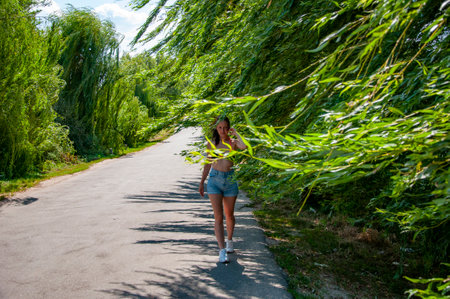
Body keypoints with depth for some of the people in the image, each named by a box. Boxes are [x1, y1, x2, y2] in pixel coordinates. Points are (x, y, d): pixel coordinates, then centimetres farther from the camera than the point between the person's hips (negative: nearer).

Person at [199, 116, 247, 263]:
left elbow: (244, 146, -25)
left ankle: (229, 241, 38)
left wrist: (236, 133, -10)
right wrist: (202, 182, 15)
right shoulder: (211, 144, 5)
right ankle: (222, 250, -6)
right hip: (214, 179, 0)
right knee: (218, 216, -8)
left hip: (230, 180, 0)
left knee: (229, 215, 15)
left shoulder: (233, 142, 0)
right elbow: (208, 164, 13)